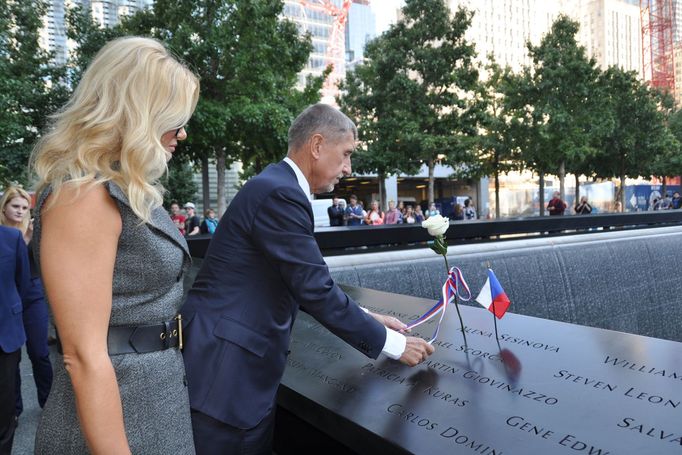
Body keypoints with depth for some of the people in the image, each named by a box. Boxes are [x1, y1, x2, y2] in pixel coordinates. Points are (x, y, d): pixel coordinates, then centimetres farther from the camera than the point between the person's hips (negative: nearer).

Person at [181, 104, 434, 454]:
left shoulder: (277, 187, 12)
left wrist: (367, 319, 14)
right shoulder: (279, 193, -19)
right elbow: (316, 290, -20)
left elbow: (307, 284, 16)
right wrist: (392, 343, -10)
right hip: (224, 367, -9)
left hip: (241, 361, 9)